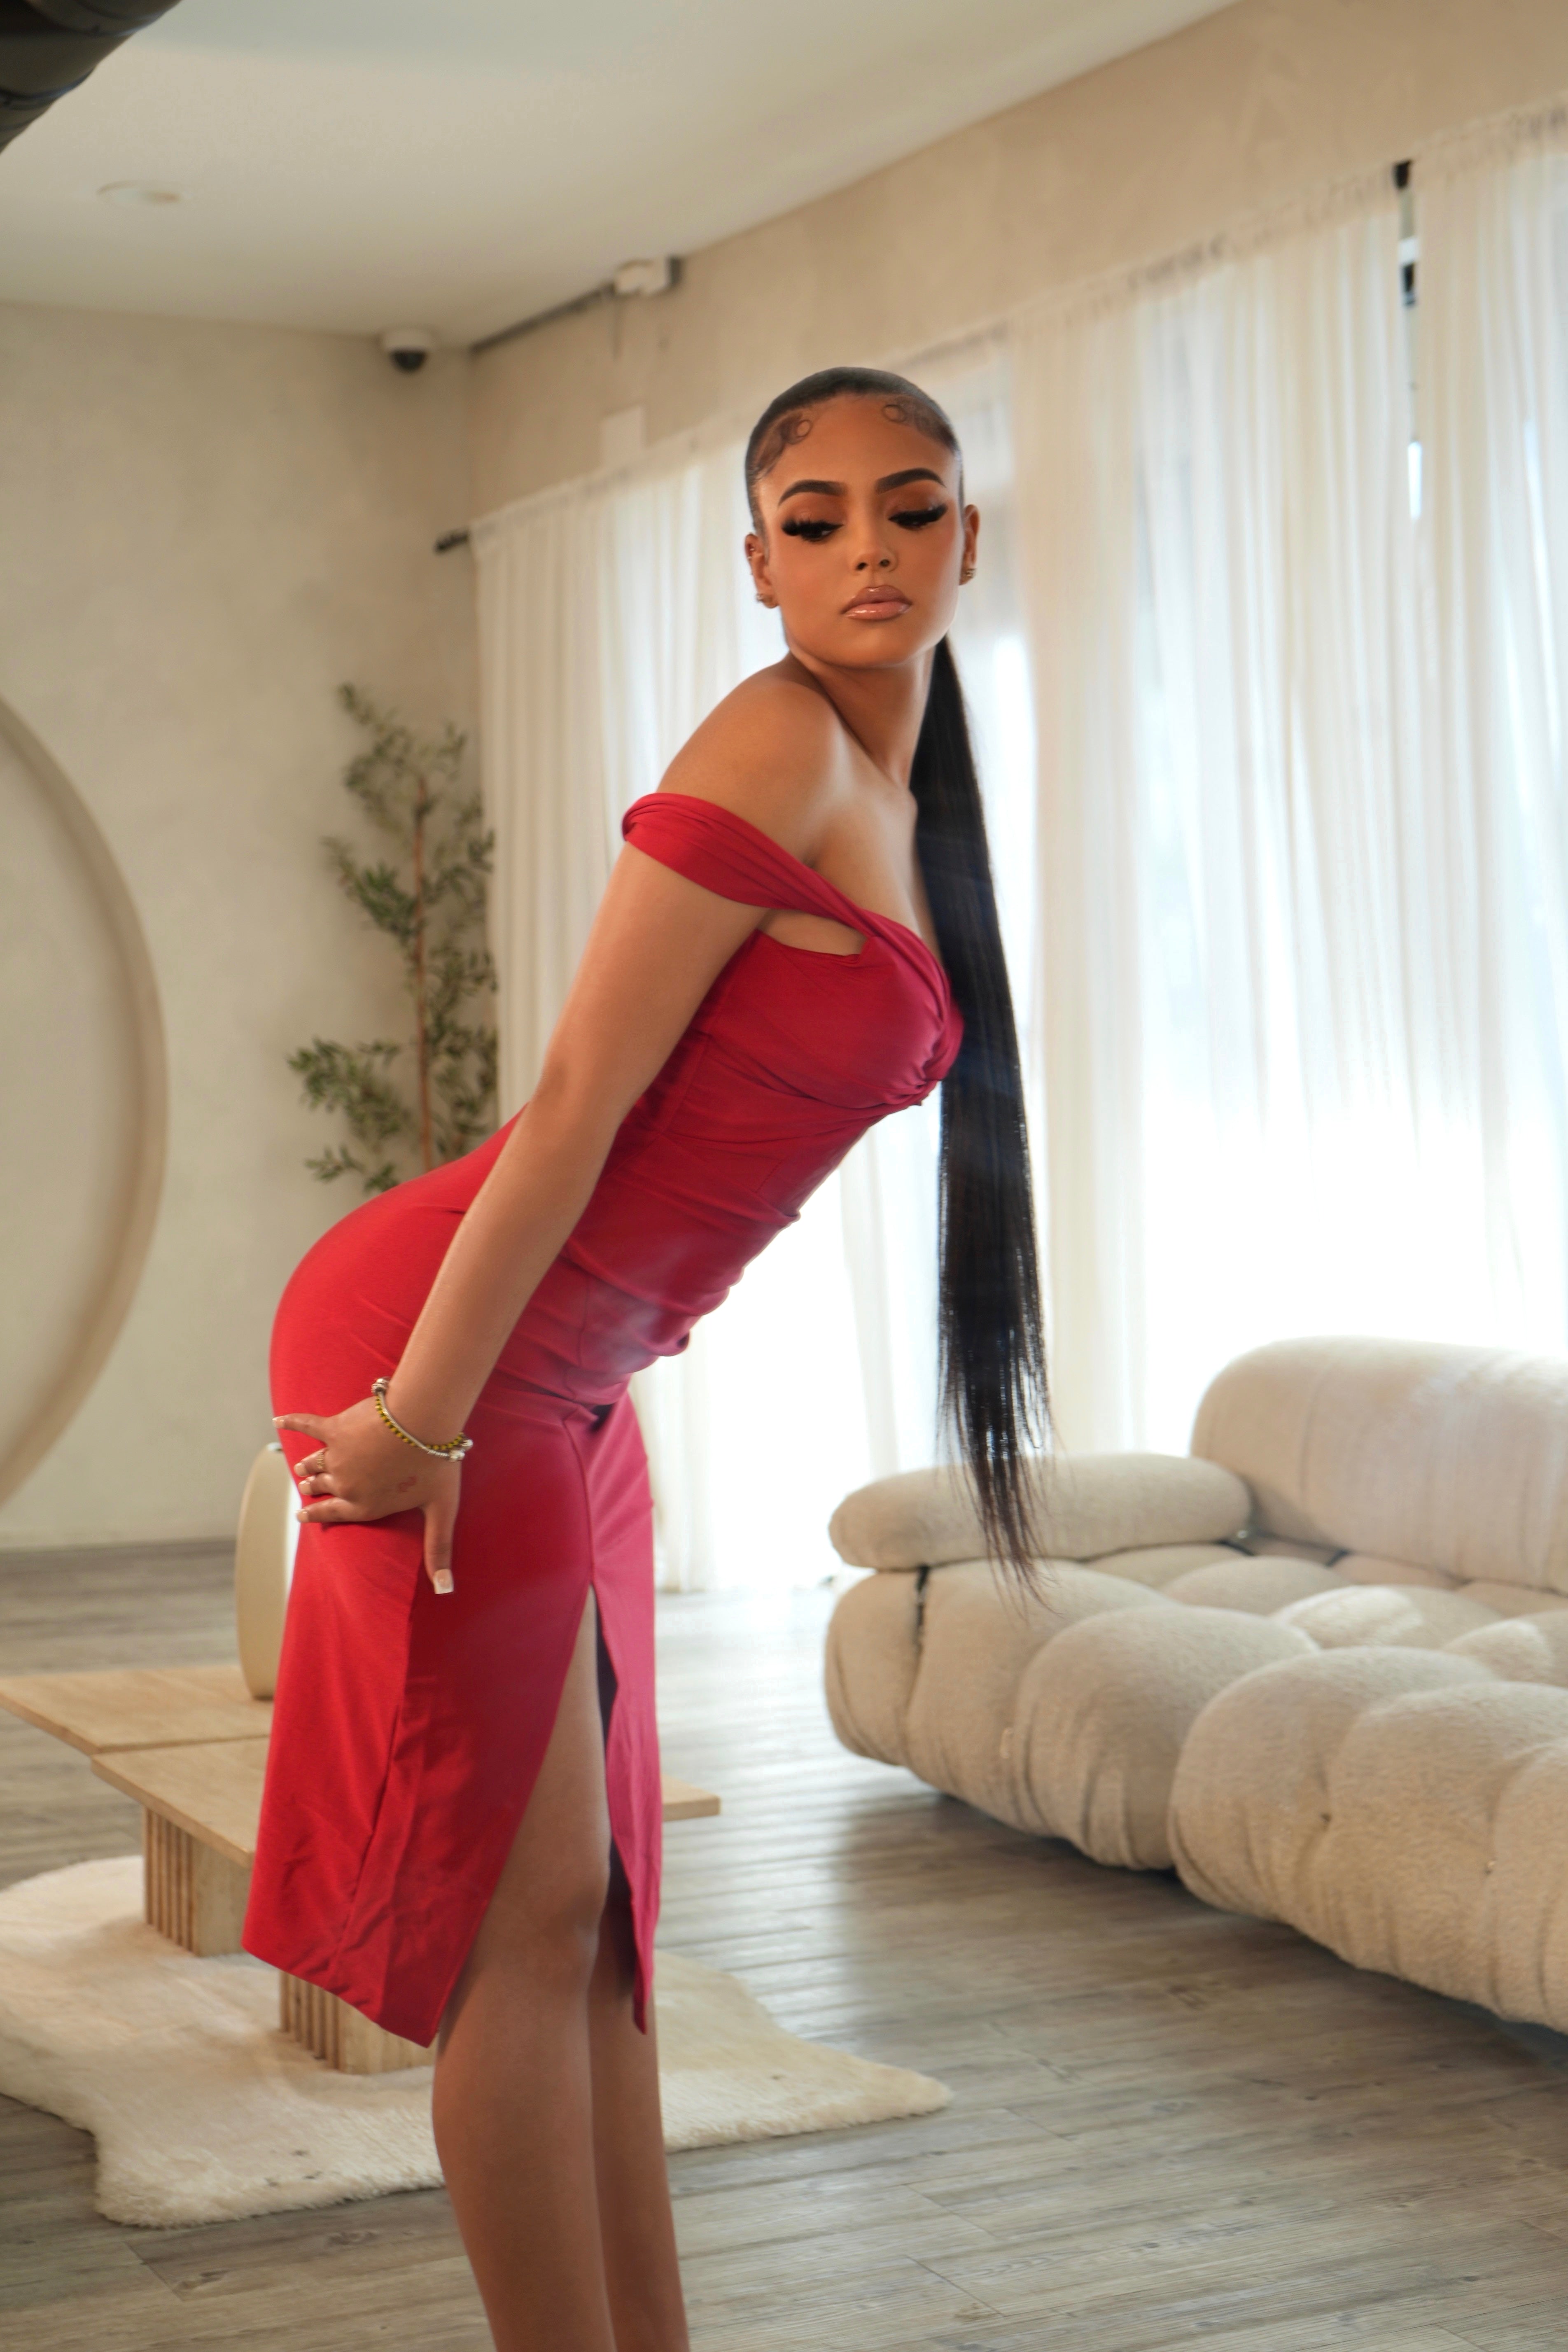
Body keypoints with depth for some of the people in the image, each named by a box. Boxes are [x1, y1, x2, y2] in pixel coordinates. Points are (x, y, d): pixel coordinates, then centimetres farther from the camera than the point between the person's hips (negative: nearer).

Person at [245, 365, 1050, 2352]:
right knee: (519, 1906, -3)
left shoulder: (902, 797, 13)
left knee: (596, 1903, 13)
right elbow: (579, 1100, -19)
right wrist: (425, 1421, -19)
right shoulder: (776, 744, -16)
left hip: (577, 1377, 9)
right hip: (452, 1348, -9)